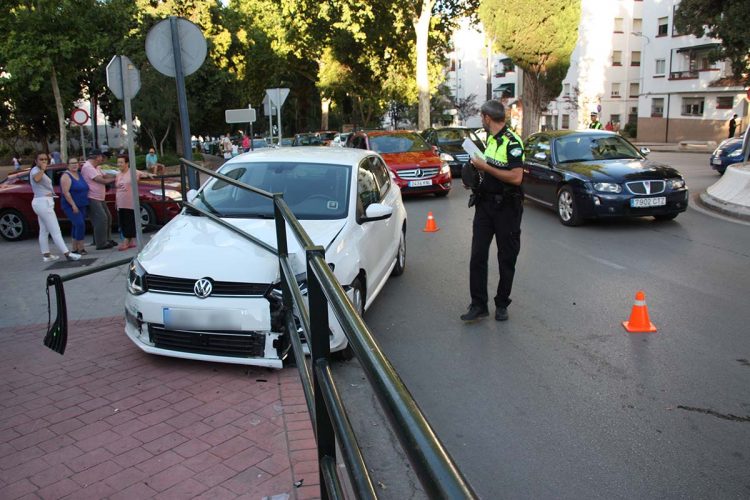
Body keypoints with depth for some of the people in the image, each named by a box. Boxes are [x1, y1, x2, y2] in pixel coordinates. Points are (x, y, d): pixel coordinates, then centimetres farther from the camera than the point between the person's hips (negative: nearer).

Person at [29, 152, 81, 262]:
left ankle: (46, 255, 16)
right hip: (43, 202, -11)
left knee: (44, 231, 12)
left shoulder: (40, 171, 18)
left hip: (43, 202, 11)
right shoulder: (35, 170, -11)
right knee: (55, 231, -12)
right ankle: (67, 253, -14)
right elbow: (36, 178, -36)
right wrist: (42, 169, -25)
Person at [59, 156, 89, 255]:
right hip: (70, 206, -7)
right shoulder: (66, 176, -10)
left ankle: (75, 248, 16)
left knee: (76, 226, 10)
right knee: (80, 224, -18)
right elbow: (65, 192, -17)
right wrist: (73, 205, -21)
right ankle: (80, 248, -13)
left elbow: (85, 189, 21)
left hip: (82, 206, 7)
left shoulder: (80, 175, 13)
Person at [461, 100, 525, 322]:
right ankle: (478, 305, 7)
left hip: (507, 206, -7)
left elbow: (516, 177, -24)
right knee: (477, 256, 2)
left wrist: (485, 167, -18)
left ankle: (502, 304, 19)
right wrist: (478, 166, 7)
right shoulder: (490, 139, 12)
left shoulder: (512, 142, -14)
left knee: (507, 259, 6)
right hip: (485, 202, 8)